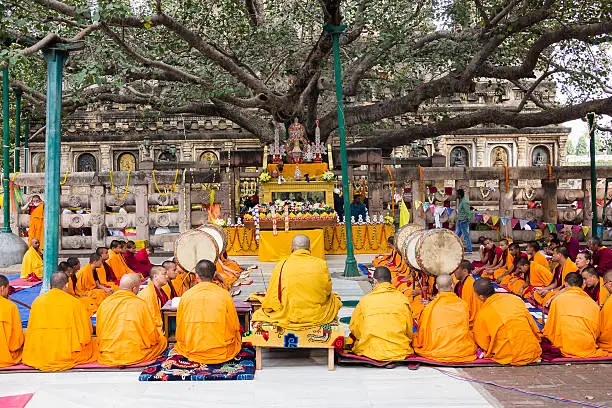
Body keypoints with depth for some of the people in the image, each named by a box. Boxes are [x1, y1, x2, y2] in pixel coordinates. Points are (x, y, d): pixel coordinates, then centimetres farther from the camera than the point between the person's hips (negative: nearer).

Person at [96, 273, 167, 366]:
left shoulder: (104, 303, -5)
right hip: (134, 356, 0)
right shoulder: (140, 304, -13)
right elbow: (152, 337, -5)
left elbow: (98, 334, 6)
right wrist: (159, 333, 18)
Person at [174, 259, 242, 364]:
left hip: (192, 353, 2)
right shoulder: (224, 295, -11)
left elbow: (180, 327, 2)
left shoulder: (186, 296, -7)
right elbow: (234, 327, -2)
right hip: (222, 353, -2)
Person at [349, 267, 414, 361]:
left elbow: (354, 327, 2)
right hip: (400, 351, 1)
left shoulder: (365, 300, -6)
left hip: (371, 352, -1)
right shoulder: (402, 299, -3)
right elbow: (409, 330, 4)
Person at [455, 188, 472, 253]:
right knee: (456, 235, 12)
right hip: (459, 222, 10)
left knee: (466, 236, -3)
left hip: (463, 222, -10)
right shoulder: (460, 201, 14)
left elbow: (467, 213, -21)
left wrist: (463, 221, -21)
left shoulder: (464, 202, -17)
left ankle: (469, 250, 3)